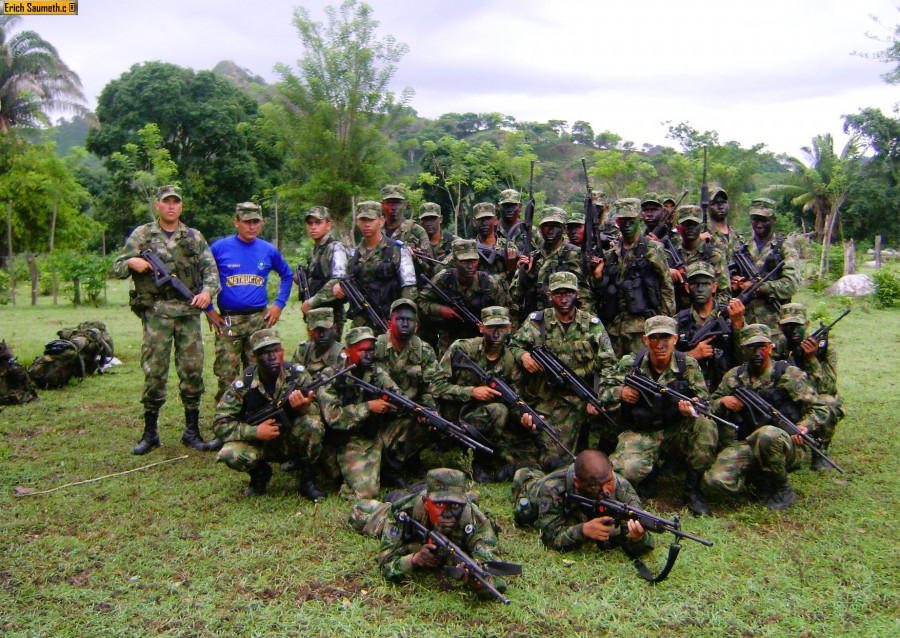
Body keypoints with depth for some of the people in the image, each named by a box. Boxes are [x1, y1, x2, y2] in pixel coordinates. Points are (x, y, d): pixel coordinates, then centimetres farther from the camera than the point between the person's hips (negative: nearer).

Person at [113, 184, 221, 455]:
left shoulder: (194, 237, 13)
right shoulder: (142, 234, 9)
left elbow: (211, 269, 8)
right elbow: (117, 268, 10)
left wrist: (207, 291, -12)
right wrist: (132, 262, -12)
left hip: (188, 311, 2)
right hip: (156, 312, -1)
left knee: (192, 371, 2)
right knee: (154, 372, -1)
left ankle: (192, 431, 12)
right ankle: (150, 433, 12)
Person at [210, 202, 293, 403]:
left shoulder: (269, 250, 7)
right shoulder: (220, 248, 0)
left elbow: (287, 275, 21)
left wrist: (279, 304, 11)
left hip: (260, 319, 2)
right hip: (228, 321, -2)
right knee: (227, 378, -4)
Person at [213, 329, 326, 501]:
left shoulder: (297, 374, -14)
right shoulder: (243, 384, -14)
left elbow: (317, 411, -18)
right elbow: (221, 425, -13)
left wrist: (304, 407, -43)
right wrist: (255, 432, -29)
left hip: (291, 441, 0)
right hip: (258, 442, 0)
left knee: (311, 424, -32)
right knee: (229, 454, -30)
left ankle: (307, 479, -7)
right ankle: (259, 473, 6)